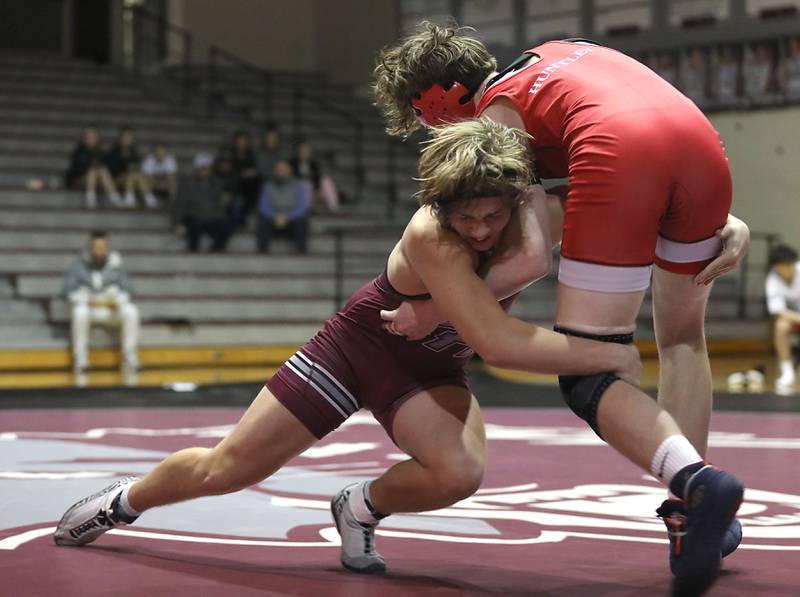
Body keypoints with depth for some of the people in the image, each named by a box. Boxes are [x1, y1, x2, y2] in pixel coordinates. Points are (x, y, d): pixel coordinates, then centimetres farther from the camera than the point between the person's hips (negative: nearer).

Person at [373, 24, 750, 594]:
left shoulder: (495, 113, 16)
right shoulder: (559, 52, 37)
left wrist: (438, 310, 8)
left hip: (619, 160, -6)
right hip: (703, 142, 7)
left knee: (586, 379, 1)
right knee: (683, 339, 27)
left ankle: (695, 481, -25)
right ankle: (691, 516, 16)